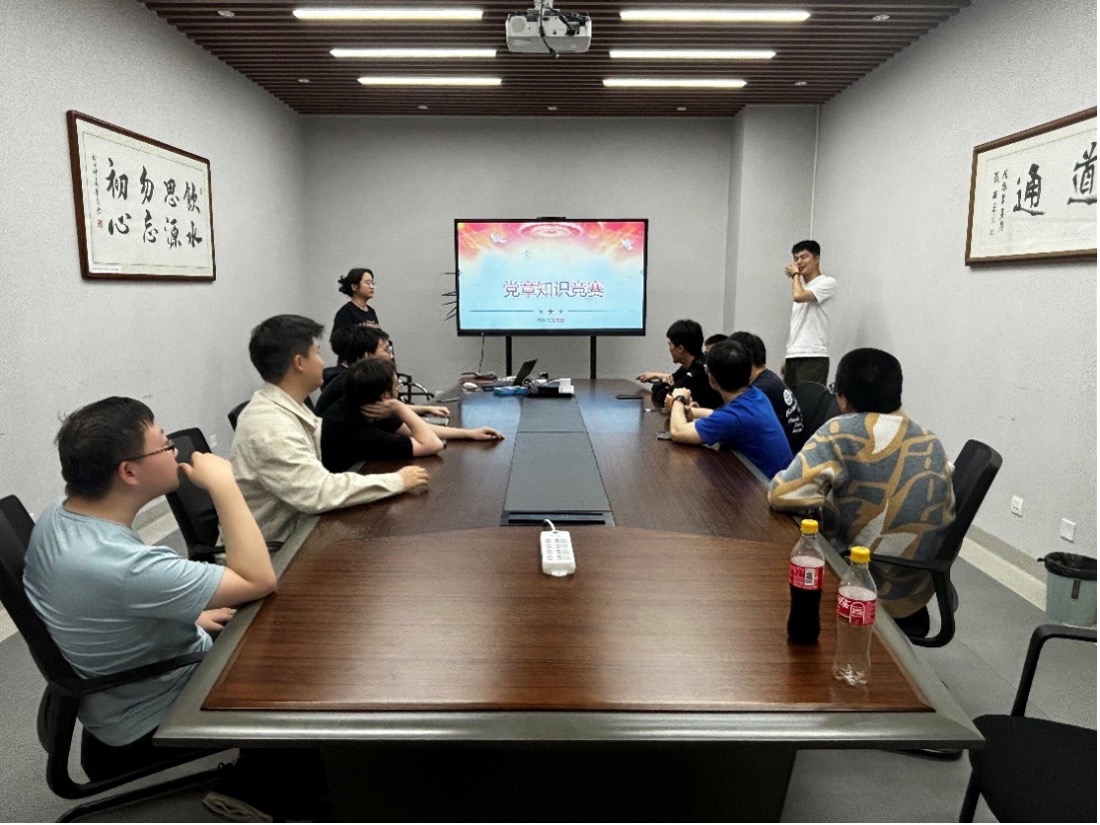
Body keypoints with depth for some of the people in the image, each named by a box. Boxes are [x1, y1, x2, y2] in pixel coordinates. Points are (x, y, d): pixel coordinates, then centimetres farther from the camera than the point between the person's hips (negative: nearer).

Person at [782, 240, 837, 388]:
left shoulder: (827, 282, -3)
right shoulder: (800, 286, 21)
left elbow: (798, 296, -20)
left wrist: (795, 274, -1)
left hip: (813, 357, -7)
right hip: (793, 356, 8)